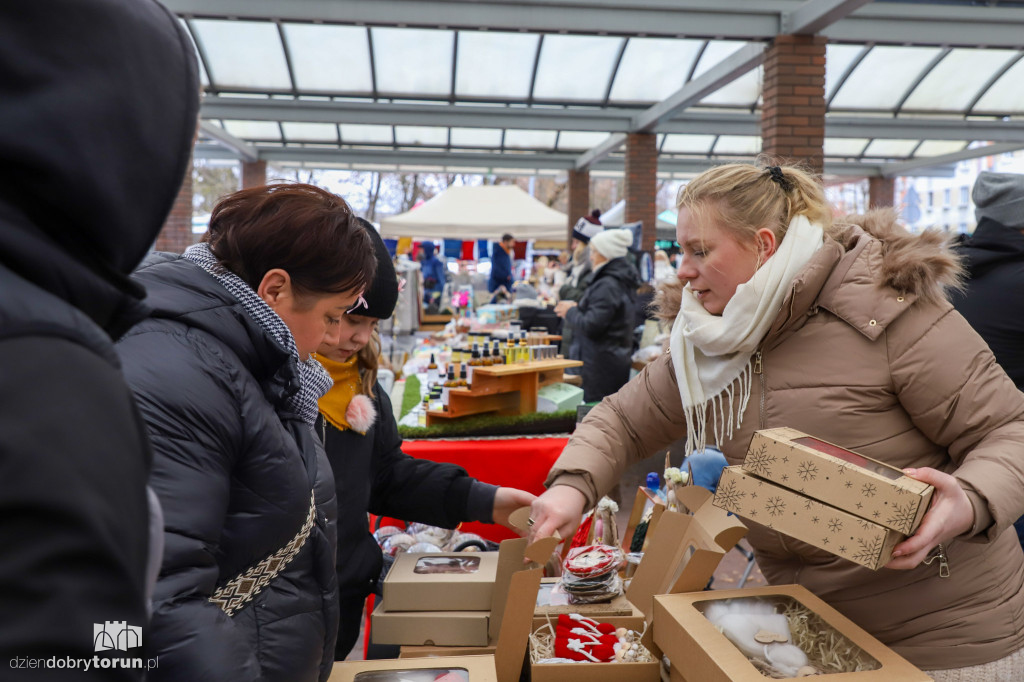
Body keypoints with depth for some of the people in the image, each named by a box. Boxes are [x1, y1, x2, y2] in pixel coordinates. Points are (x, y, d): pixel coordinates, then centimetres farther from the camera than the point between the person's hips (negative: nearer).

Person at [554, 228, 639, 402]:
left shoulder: (607, 285, -18)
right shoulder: (623, 282, 14)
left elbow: (591, 326, -20)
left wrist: (571, 311, -4)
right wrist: (578, 309, 13)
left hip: (603, 362, -10)